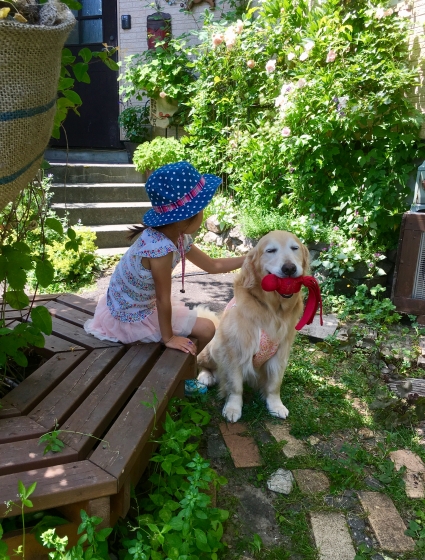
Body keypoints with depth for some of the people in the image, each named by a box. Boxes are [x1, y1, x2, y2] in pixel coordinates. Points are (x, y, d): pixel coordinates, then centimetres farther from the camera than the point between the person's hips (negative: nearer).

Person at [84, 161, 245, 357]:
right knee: (206, 329, -2)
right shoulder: (161, 247, -35)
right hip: (131, 318, -8)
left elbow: (213, 265, 4)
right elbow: (163, 299, -26)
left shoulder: (179, 237, -8)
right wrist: (168, 338, -14)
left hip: (129, 306, 9)